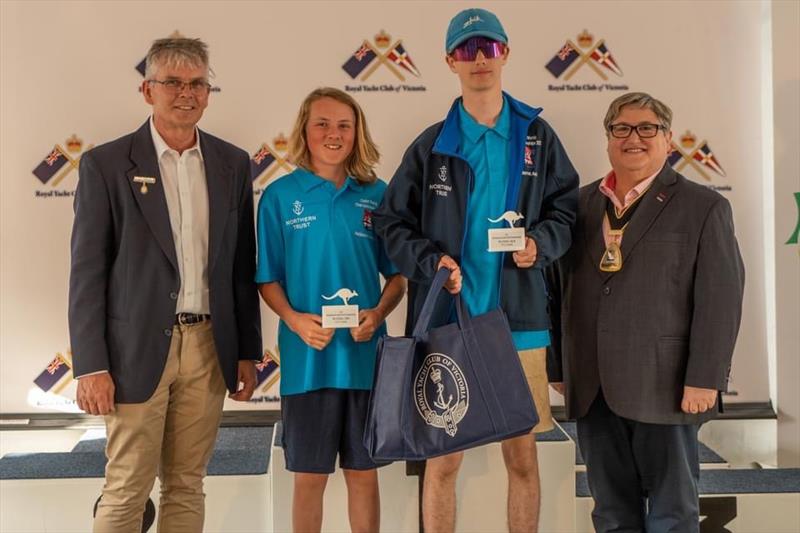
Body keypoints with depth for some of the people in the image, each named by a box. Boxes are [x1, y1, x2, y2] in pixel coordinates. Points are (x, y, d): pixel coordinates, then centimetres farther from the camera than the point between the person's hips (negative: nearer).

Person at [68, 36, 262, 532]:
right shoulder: (106, 163, -3)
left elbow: (243, 266, 11)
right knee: (126, 492, 2)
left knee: (187, 486, 12)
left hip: (208, 347, 4)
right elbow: (87, 272, -4)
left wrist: (247, 351, 9)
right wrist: (91, 366, -9)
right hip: (138, 349, -3)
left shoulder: (233, 163, 7)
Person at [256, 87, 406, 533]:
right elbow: (269, 280, 2)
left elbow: (397, 275, 7)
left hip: (366, 356, 1)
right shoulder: (280, 196, 0)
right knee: (309, 477, 8)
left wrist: (378, 313, -12)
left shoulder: (377, 195, 4)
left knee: (364, 472, 11)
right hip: (307, 358, -1)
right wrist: (295, 319, -16)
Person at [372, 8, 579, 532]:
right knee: (442, 459, 5)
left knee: (523, 457, 9)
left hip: (518, 320, 1)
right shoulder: (431, 145, 5)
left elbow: (566, 210, 10)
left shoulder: (538, 136, 7)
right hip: (447, 320, -1)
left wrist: (540, 243, -10)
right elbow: (392, 223, 5)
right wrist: (432, 261, -12)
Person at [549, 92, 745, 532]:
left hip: (664, 387, -4)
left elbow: (720, 299, -7)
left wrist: (704, 379, -13)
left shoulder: (703, 208, -1)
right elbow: (563, 291, 11)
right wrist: (559, 367, 9)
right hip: (592, 388, 4)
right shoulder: (582, 205, 11)